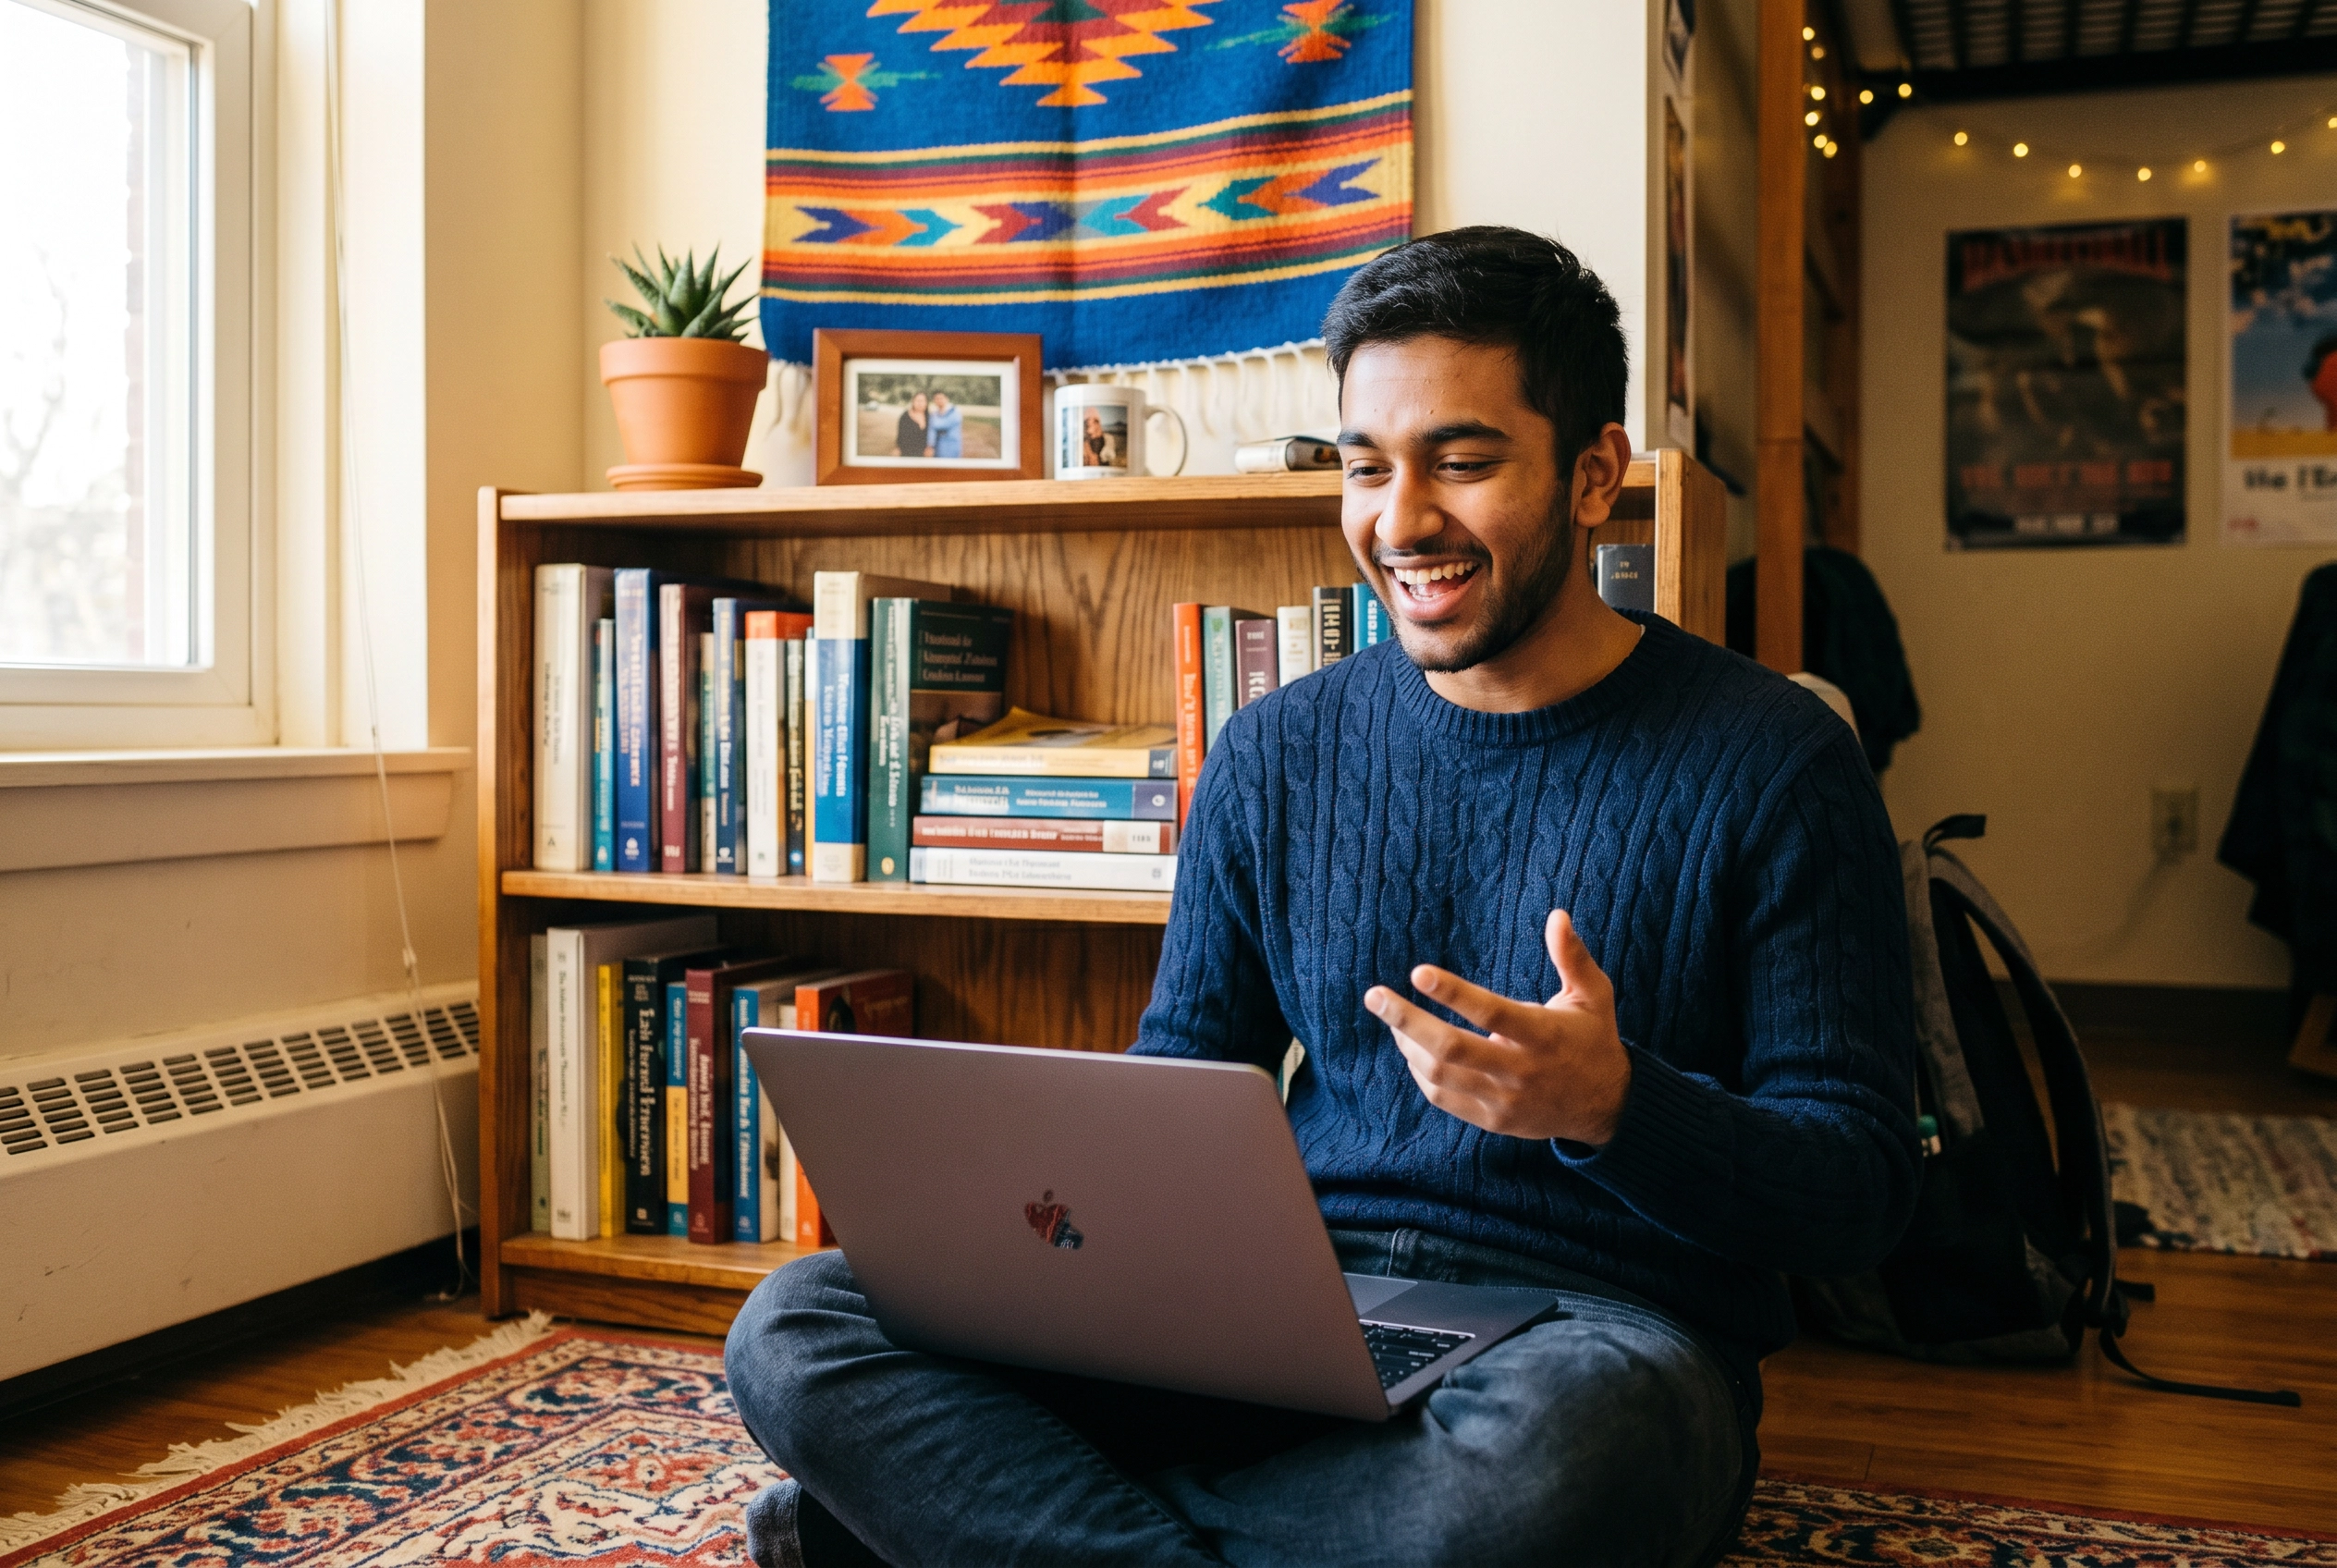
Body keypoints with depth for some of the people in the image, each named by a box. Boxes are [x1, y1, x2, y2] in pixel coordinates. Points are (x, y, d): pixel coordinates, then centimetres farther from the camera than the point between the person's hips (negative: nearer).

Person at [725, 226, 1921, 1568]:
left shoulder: (1773, 763, -2)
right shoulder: (1276, 755, 10)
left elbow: (1862, 1197, -3)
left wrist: (1613, 1106, -23)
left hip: (1600, 1337, -2)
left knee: (1550, 1444, -41)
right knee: (797, 1328, -14)